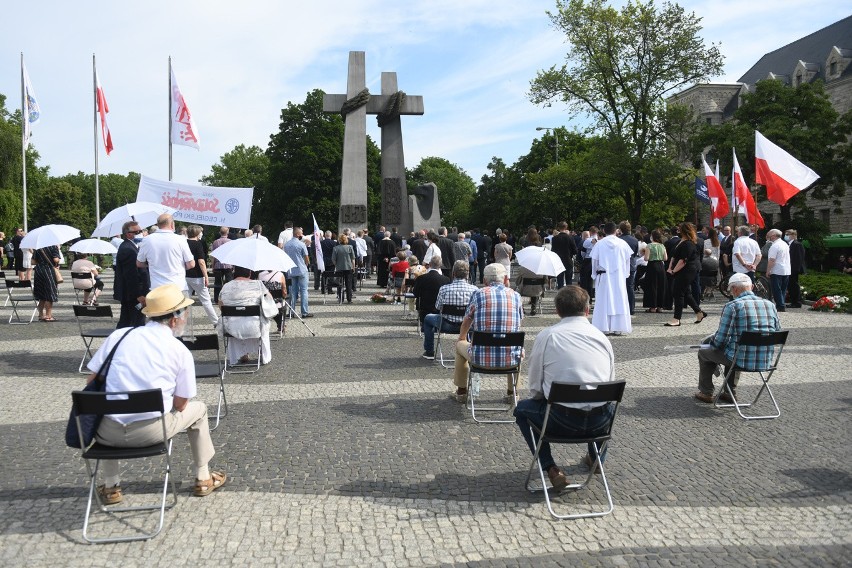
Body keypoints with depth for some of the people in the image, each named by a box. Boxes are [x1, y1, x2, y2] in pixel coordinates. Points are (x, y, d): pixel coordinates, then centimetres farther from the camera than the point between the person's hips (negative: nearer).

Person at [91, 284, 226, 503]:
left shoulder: (118, 335, 4)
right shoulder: (181, 351, -1)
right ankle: (203, 479, 35)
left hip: (109, 433, 3)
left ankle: (111, 487, 36)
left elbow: (93, 380, 6)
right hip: (151, 432, -3)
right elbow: (180, 405, 2)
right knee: (199, 409, 25)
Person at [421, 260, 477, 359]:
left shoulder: (444, 289, -17)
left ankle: (429, 352, 33)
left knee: (428, 318, 28)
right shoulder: (474, 289, -15)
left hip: (448, 326, -1)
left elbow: (437, 307, -3)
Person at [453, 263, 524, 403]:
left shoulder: (478, 294, 1)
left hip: (481, 359, -2)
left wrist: (462, 338, 35)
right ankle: (512, 392, 44)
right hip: (511, 360, 2)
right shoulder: (516, 295, 5)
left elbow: (466, 323, 16)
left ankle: (461, 391, 44)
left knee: (460, 345, 31)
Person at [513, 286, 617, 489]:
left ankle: (550, 468, 13)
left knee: (522, 409, 24)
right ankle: (596, 459, 47)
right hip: (601, 422, 4)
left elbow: (535, 390, 2)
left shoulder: (547, 336, -2)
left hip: (562, 422, -4)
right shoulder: (602, 337, 6)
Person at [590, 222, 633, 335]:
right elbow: (627, 260, 5)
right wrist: (625, 274, 16)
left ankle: (605, 327, 2)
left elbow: (594, 260, 0)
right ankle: (618, 328, 7)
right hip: (619, 277, 1)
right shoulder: (622, 243, -2)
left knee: (604, 301, 4)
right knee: (619, 300, 6)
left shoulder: (599, 244, -6)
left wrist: (595, 274, 13)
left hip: (604, 276, -1)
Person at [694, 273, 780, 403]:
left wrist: (712, 342, 9)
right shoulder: (770, 305, 3)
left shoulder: (732, 306, -14)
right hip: (766, 361, 6)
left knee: (704, 351, 20)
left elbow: (721, 339, -13)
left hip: (742, 360, -6)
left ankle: (706, 393, 30)